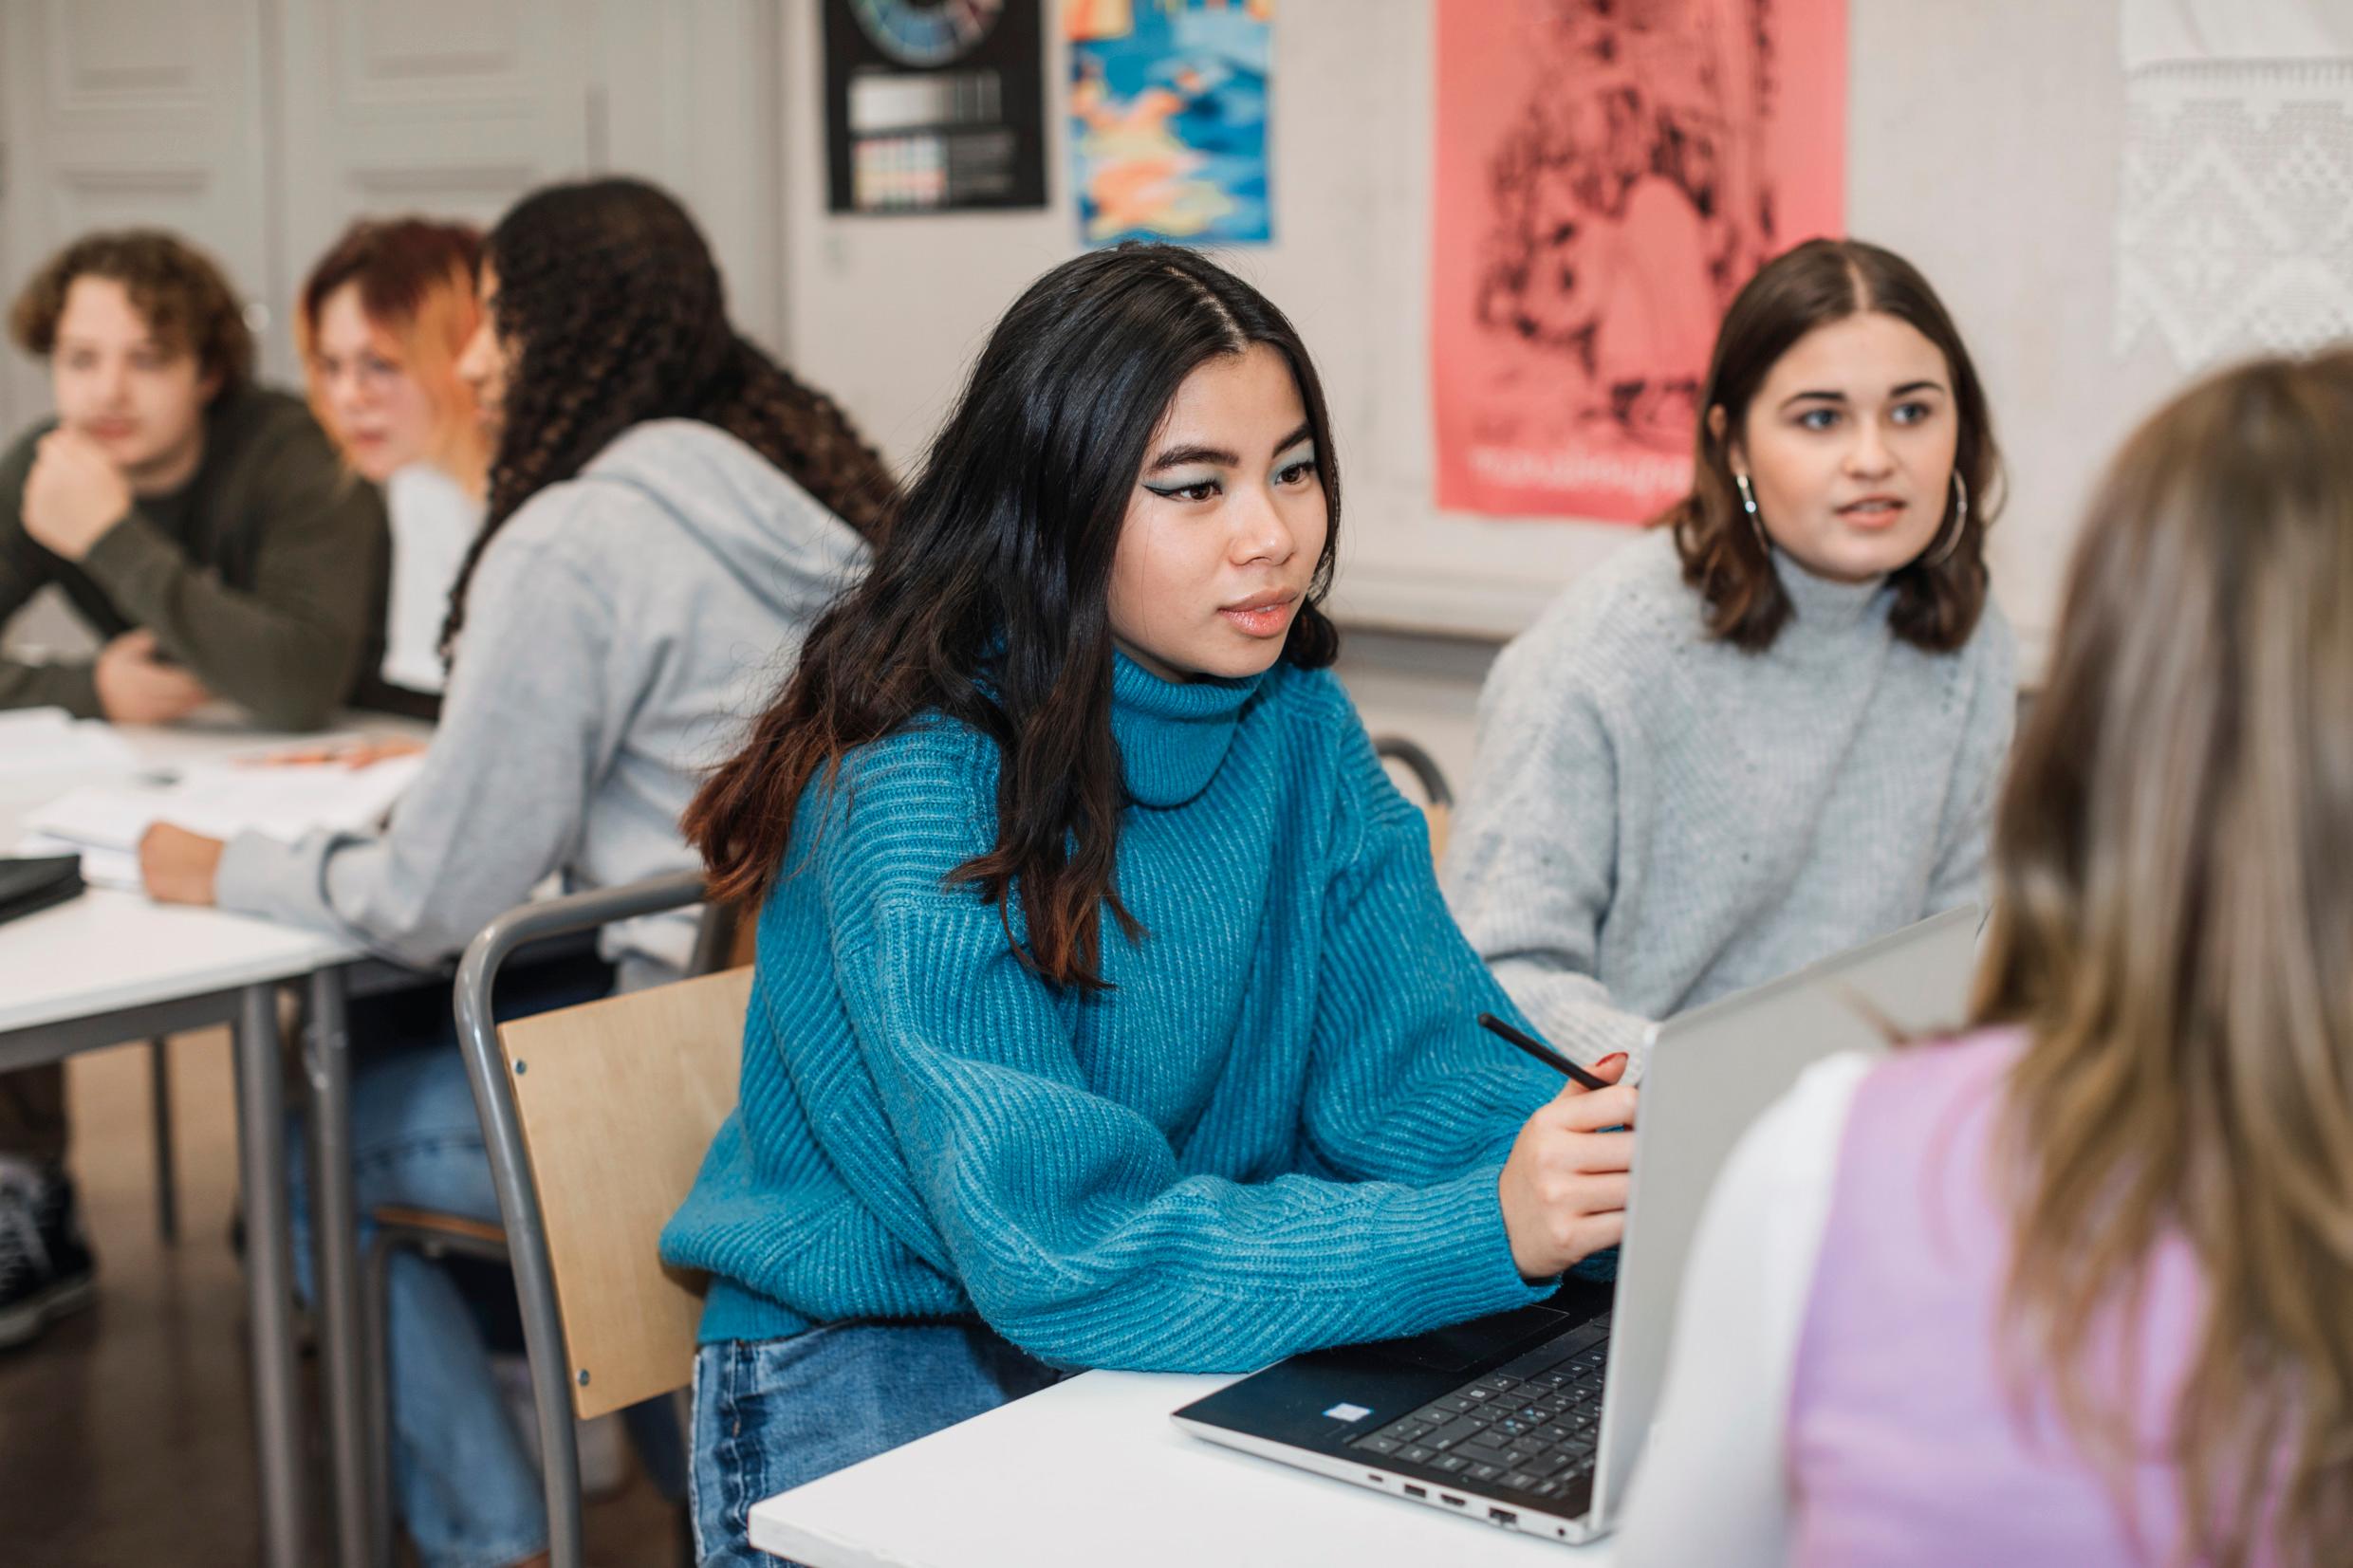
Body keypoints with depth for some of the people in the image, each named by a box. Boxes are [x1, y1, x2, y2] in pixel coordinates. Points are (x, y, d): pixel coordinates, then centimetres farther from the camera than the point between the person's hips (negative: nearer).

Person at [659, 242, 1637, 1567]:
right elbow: (1060, 1246, -30)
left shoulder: (1298, 721, 0)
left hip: (1185, 1354, 6)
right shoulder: (917, 795, -22)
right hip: (877, 1374, -6)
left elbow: (1417, 1065, -5)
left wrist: (1605, 1145, -27)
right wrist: (1484, 1230, -40)